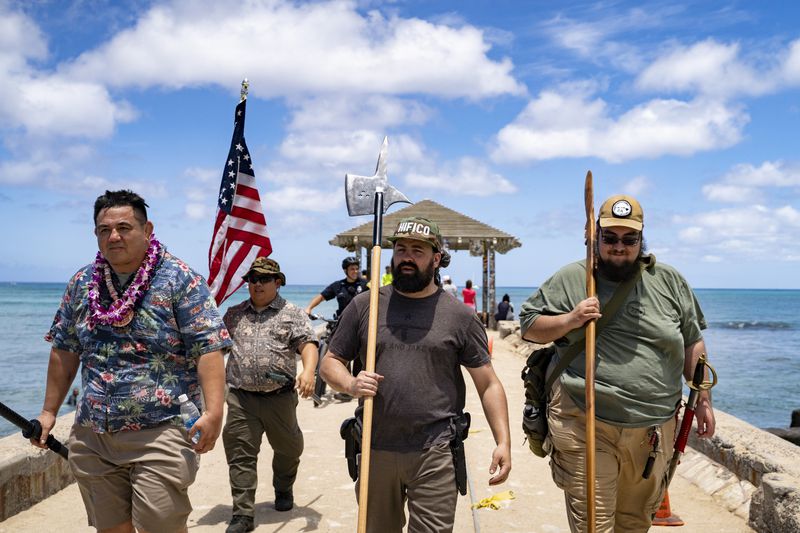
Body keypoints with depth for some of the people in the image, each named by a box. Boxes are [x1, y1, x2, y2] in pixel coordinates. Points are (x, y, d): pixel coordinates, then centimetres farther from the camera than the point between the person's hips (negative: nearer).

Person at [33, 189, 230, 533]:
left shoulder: (179, 279, -8)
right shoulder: (81, 284, 9)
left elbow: (209, 348, -14)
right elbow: (65, 351, 18)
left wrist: (213, 413, -23)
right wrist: (49, 411, 16)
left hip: (160, 431, -5)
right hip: (91, 437, 6)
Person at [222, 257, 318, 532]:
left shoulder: (292, 313, 2)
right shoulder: (234, 314, 12)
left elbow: (308, 344, -10)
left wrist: (308, 370, -27)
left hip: (280, 398, -1)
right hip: (241, 399, 1)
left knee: (288, 448, 16)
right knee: (240, 455, -1)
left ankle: (283, 489, 43)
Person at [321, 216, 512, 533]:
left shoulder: (460, 315, 1)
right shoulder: (364, 306, 5)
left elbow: (488, 384, 2)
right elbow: (330, 362, 9)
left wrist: (503, 442, -7)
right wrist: (351, 384, -12)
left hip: (435, 455, -2)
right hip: (375, 451, 2)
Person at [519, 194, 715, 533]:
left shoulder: (669, 281, 6)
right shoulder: (570, 279, 0)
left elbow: (692, 343, 13)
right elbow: (528, 325, 3)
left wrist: (703, 399, 11)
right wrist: (569, 320, -13)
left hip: (653, 428, 3)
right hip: (586, 427, -3)